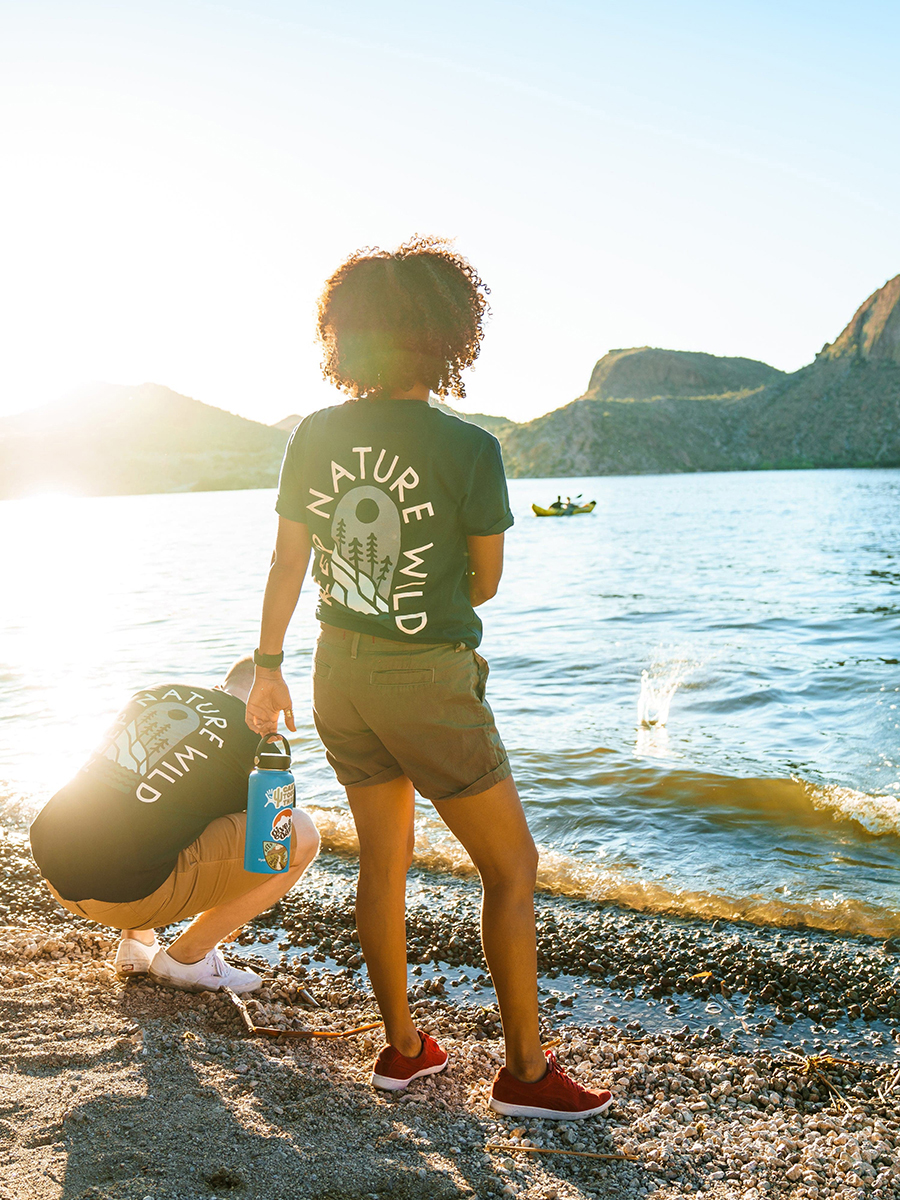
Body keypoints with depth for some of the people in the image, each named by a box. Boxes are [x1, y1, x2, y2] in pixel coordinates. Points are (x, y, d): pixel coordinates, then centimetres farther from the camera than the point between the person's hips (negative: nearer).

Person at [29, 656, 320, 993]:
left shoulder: (155, 693, 15)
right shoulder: (256, 738, -1)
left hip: (54, 872, 8)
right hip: (121, 894, -7)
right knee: (300, 837, -2)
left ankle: (136, 941, 24)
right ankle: (185, 957, 10)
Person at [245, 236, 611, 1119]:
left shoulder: (315, 437, -3)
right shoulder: (469, 450, -17)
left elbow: (288, 564, 3)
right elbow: (485, 583, -5)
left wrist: (268, 667, 14)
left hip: (340, 672, 6)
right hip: (428, 682, -6)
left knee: (383, 860, 18)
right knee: (511, 866, 9)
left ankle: (402, 1047, 31)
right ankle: (526, 1070, 17)